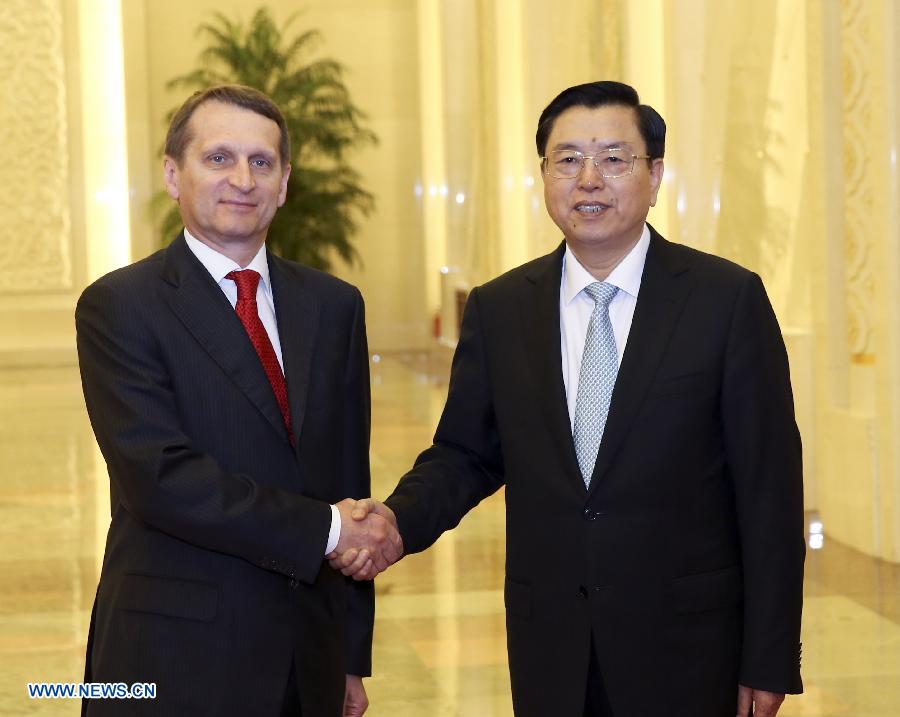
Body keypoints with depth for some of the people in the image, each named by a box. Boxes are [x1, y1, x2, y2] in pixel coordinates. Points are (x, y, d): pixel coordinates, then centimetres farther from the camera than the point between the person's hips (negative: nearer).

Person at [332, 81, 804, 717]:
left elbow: (770, 483, -6)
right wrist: (396, 520, -13)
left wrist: (770, 661, -7)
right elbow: (464, 454, 10)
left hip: (688, 646, -2)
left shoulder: (729, 298, -5)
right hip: (550, 646, 3)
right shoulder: (498, 309, 5)